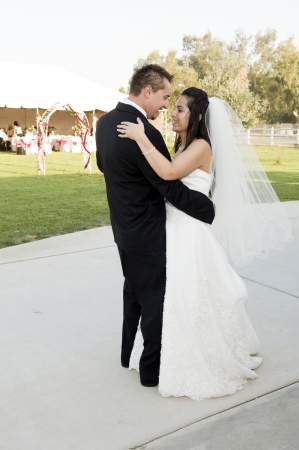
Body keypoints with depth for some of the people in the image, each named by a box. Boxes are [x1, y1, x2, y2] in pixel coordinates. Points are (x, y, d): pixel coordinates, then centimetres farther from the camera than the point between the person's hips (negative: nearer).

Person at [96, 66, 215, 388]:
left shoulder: (105, 122, 1)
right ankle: (152, 369, 22)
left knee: (134, 291, 24)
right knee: (155, 299, 7)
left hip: (124, 227, 9)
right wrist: (212, 209, -12)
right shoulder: (145, 132, -26)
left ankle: (128, 353, 39)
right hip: (147, 233, -9)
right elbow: (172, 189, -23)